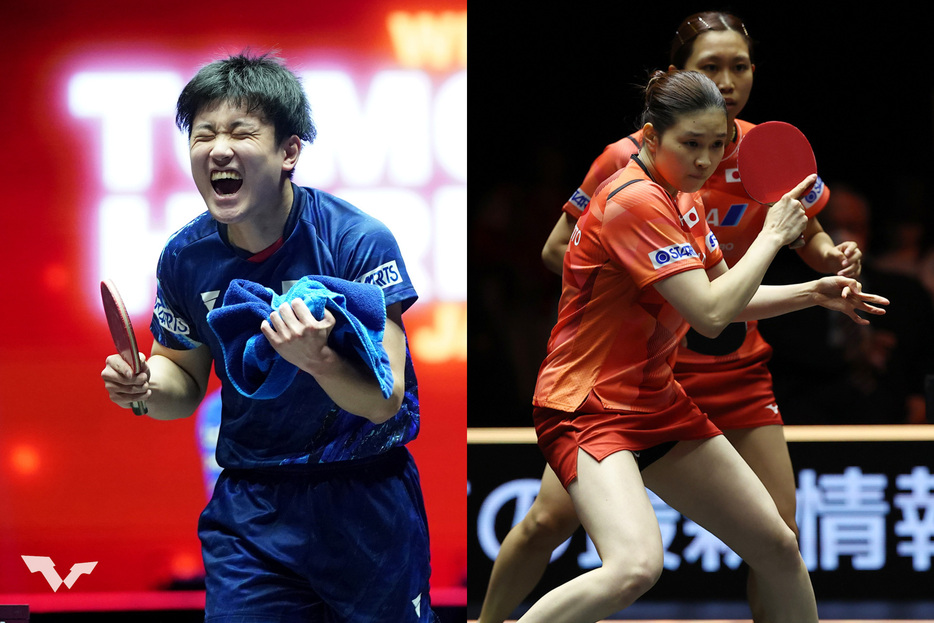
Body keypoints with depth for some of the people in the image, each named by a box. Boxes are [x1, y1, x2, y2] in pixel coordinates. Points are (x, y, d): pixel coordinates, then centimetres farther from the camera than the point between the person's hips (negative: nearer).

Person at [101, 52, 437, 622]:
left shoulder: (358, 241, -16)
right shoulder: (186, 257, -3)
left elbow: (385, 399, -20)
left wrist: (317, 359, -40)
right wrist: (146, 385, -12)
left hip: (364, 497, -3)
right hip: (251, 505, 3)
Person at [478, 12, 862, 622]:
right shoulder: (629, 159, -13)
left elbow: (810, 236, 10)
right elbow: (558, 251, -6)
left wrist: (832, 257, -13)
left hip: (735, 367, 2)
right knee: (550, 520, -6)